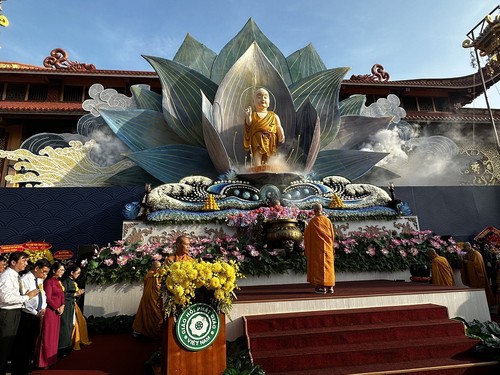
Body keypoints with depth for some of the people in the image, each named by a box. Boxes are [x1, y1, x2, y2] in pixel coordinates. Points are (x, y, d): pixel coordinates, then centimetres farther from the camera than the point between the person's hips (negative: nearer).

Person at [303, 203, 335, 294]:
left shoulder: (313, 221, -9)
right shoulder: (327, 220, 2)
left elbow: (306, 234, -1)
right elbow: (332, 235, 7)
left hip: (317, 247, -4)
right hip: (328, 247, 4)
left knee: (319, 265, 0)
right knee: (328, 265, 9)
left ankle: (322, 287, -3)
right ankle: (330, 287, 11)